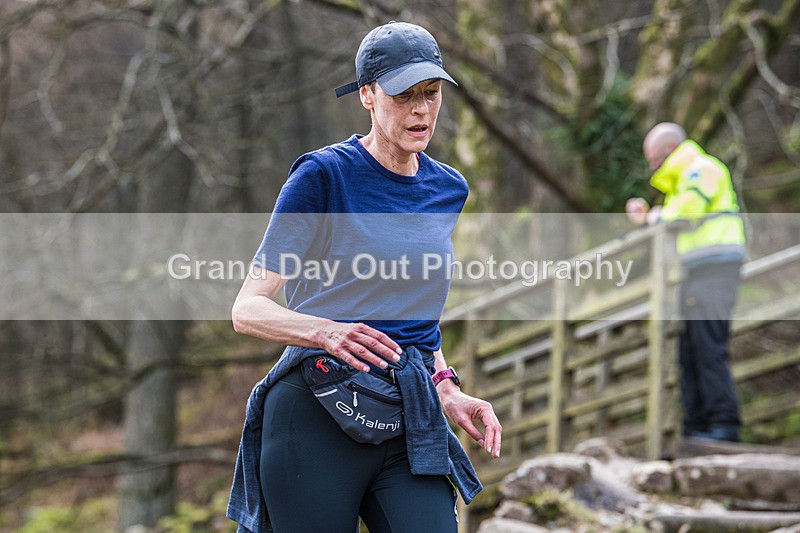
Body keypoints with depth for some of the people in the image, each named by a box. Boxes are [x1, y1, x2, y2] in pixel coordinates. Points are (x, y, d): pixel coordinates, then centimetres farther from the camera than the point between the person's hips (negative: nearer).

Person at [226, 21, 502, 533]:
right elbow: (248, 309, -10)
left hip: (411, 419, 5)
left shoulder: (449, 189, 13)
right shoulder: (324, 174, -6)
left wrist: (446, 389, 12)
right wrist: (327, 332, -29)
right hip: (317, 414, -4)